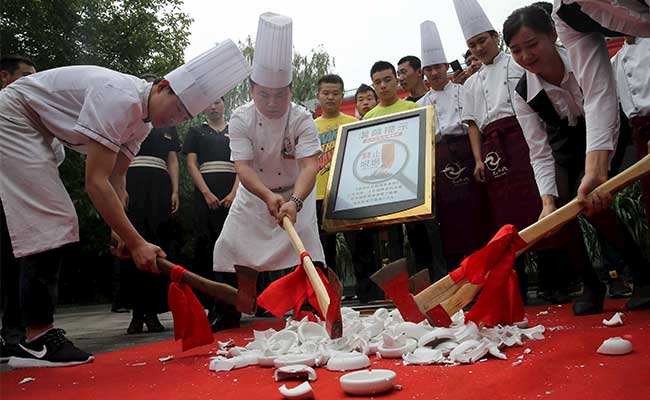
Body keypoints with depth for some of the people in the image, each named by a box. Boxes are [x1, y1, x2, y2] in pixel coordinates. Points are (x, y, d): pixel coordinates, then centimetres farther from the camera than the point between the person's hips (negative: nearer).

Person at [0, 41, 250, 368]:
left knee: (53, 221, 8)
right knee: (47, 220, -17)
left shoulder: (142, 120, 0)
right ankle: (37, 339, -11)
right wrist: (135, 242, -31)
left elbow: (115, 176, 5)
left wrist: (120, 229, -7)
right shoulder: (120, 98, -31)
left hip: (37, 131, 10)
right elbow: (95, 181, -33)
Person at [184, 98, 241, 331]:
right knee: (205, 248, -6)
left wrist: (234, 193, -7)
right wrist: (207, 193, -7)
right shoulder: (196, 132, 20)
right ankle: (212, 305, -2)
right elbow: (191, 164, 8)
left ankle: (229, 309, -4)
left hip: (233, 196, 0)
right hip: (206, 195, 0)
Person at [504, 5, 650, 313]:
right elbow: (540, 152, -23)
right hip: (566, 148, 3)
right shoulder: (523, 94, -21)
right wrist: (548, 201, -36)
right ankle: (591, 284, 6)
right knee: (561, 210, -15)